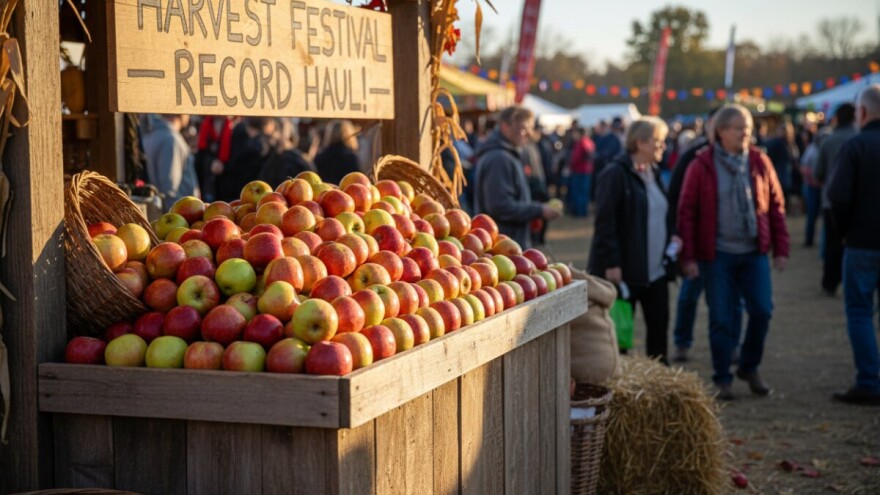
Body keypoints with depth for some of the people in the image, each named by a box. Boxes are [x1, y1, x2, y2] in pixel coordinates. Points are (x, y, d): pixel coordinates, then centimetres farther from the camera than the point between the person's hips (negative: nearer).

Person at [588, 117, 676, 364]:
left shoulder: (653, 173, 14)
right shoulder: (615, 174, -11)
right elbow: (605, 221, -16)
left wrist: (672, 236, 6)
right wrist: (611, 263, -21)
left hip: (655, 270, 7)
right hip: (624, 270, -7)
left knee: (659, 326, 6)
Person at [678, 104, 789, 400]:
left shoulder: (759, 162, 4)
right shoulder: (702, 166, -4)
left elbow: (776, 206, 8)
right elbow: (687, 212, -3)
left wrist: (781, 249, 4)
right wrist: (689, 256, -7)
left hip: (754, 253, 3)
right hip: (717, 254, -3)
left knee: (762, 311, -2)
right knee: (721, 318, 2)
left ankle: (749, 368, 21)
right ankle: (723, 379, 15)